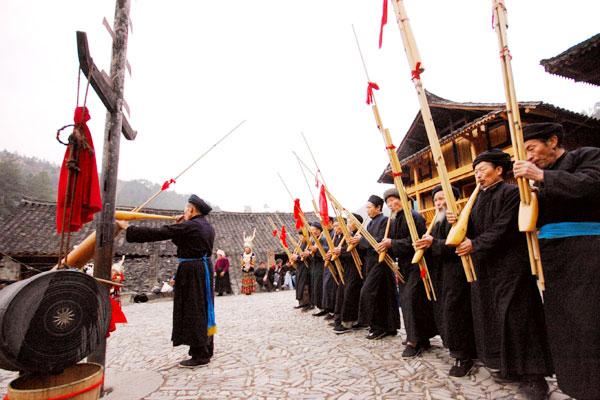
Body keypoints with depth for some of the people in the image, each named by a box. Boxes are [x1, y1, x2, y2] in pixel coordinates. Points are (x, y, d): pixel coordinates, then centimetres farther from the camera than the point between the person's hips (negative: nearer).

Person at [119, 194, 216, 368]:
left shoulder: (189, 226, -16)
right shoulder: (208, 227, 10)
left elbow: (157, 233, -16)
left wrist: (128, 228, -8)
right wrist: (181, 224, 11)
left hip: (191, 271, -9)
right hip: (205, 268, 9)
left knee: (193, 312, 1)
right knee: (203, 311, 16)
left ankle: (200, 355, 9)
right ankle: (206, 350, 28)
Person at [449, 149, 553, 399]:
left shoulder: (511, 192, -7)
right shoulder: (479, 198, 16)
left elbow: (503, 228, -16)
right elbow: (473, 229, 12)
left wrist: (475, 245, -14)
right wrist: (459, 221, -8)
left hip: (511, 266, -7)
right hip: (488, 267, 7)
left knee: (517, 317, -4)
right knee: (500, 317, 10)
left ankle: (532, 374, 9)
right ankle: (511, 367, 21)